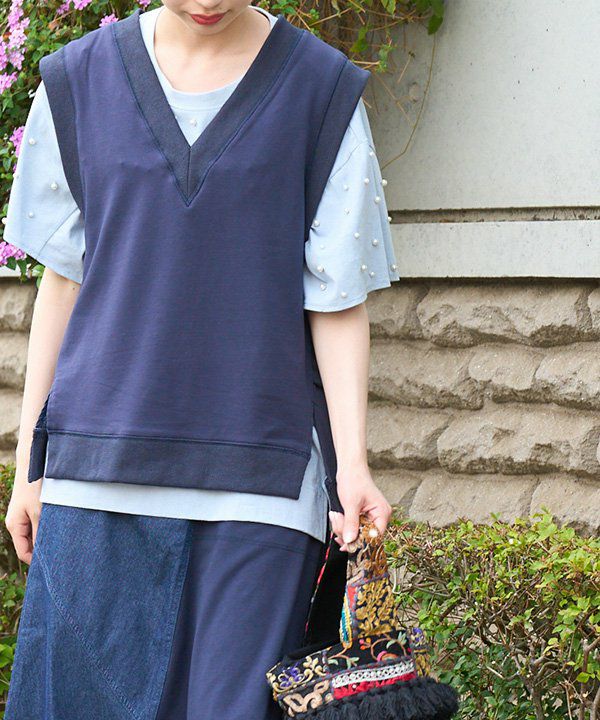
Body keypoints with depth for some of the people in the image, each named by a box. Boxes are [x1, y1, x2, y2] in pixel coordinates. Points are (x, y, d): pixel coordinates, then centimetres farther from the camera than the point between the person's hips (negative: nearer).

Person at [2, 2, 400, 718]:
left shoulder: (322, 89, 1)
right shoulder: (79, 79, 7)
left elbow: (337, 298, 2)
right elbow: (63, 276, 12)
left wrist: (353, 463, -8)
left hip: (257, 466, -2)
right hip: (102, 460, 2)